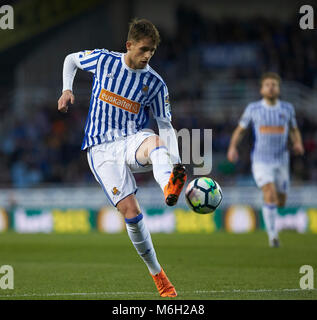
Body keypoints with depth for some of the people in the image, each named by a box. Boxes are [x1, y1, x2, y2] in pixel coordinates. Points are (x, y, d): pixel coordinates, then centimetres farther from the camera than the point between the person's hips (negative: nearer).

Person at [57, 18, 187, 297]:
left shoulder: (155, 83, 3)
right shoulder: (103, 60, 3)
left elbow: (165, 126, 5)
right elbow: (71, 59, 23)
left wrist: (176, 161, -10)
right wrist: (67, 90, 7)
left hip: (133, 141, 0)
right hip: (101, 147, 0)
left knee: (155, 141, -40)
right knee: (130, 209, -17)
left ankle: (170, 188, -76)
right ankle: (156, 273, -2)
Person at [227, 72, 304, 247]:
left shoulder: (287, 108, 3)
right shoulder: (253, 108, -2)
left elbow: (294, 130, 15)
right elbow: (240, 129, 7)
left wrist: (298, 144, -7)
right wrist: (232, 147, -10)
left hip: (281, 161, 3)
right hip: (261, 161, -3)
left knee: (280, 202, 10)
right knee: (270, 196, -23)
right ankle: (273, 236, -18)